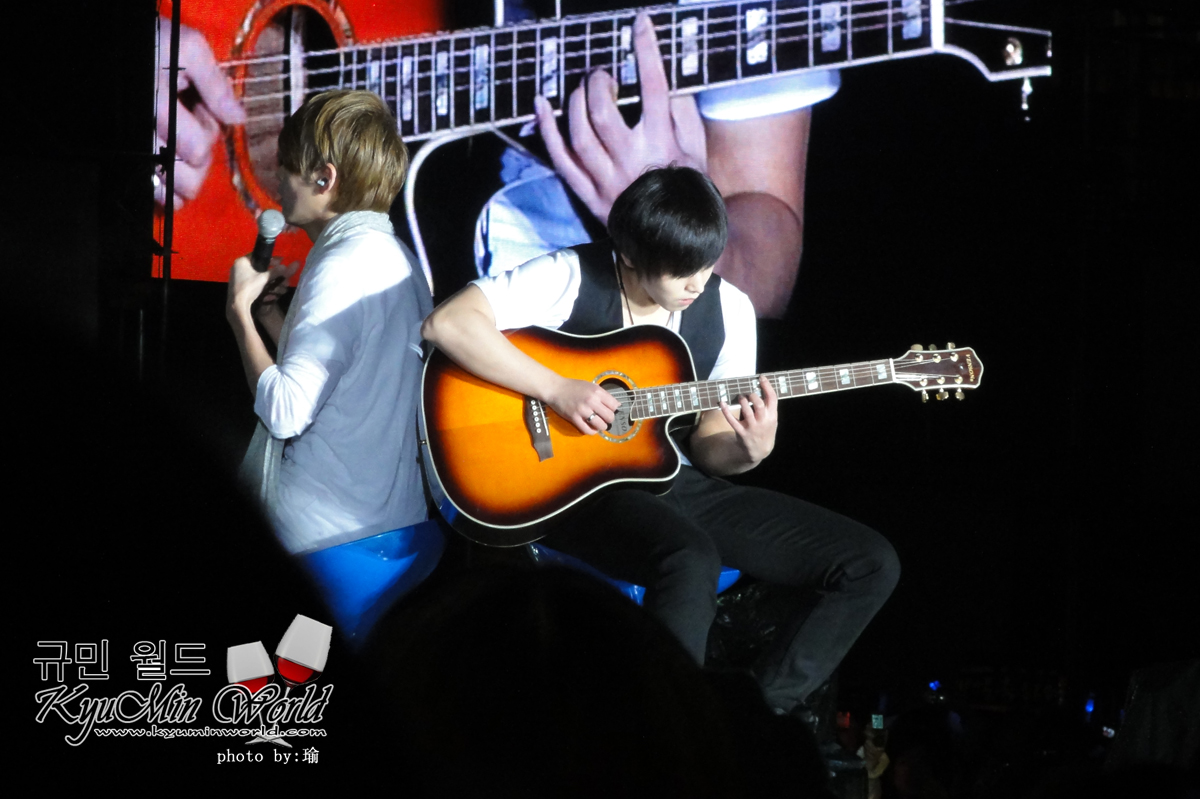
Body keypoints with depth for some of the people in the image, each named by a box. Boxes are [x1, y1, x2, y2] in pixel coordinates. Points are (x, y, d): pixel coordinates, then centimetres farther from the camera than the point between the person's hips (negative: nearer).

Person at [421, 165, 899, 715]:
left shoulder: (727, 310, 4)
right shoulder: (572, 278, -11)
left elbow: (707, 445, 7)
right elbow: (446, 323, -24)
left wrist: (748, 451, -17)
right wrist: (557, 390, -26)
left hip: (677, 484, 6)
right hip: (575, 486, -6)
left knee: (871, 565, -6)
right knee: (690, 561, -40)